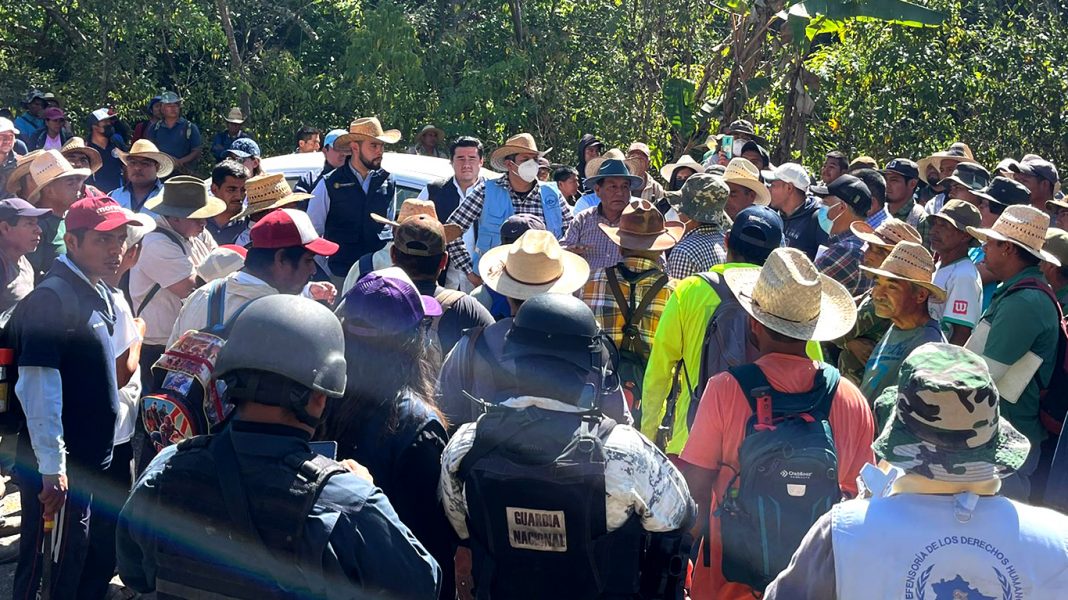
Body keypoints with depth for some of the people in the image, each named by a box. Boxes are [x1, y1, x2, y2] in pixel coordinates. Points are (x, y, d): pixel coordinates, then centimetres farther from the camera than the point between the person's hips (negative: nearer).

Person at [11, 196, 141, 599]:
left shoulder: (98, 294, 10)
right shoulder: (50, 299, -19)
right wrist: (52, 469, -26)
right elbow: (39, 387, -25)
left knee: (100, 562, 19)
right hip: (61, 470, -9)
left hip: (96, 460, 9)